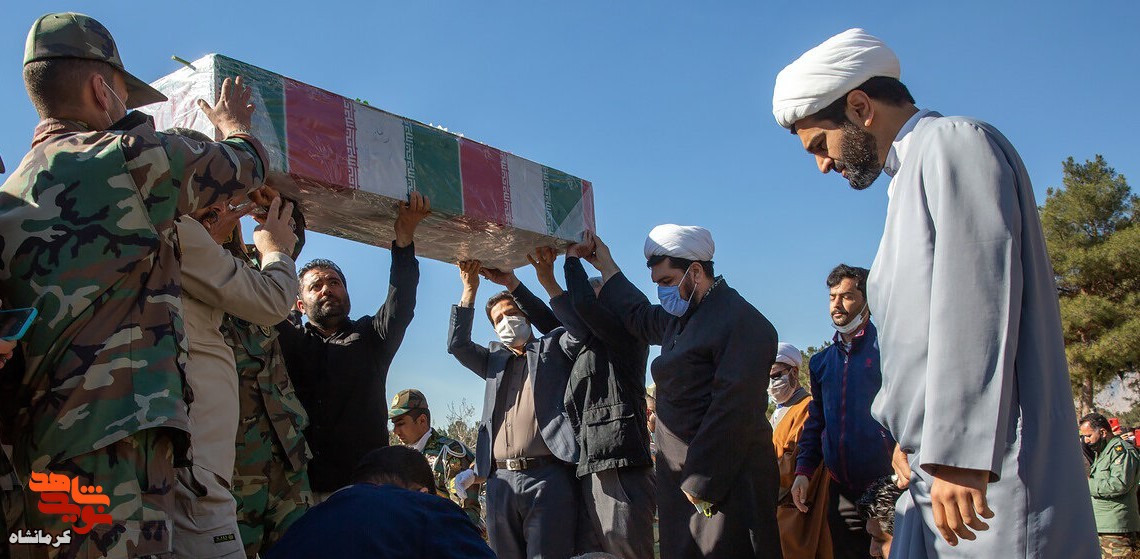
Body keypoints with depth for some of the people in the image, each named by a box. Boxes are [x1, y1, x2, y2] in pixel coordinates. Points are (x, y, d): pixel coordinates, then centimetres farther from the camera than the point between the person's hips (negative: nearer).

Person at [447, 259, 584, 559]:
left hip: (548, 477, -4)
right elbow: (457, 344, 13)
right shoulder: (494, 358, 25)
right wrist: (470, 289, 8)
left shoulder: (553, 346, 14)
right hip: (501, 479, 4)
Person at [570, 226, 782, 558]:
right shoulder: (682, 317, 16)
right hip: (685, 481, 9)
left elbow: (733, 411, -20)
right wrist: (605, 265, 38)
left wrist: (701, 484, -19)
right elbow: (640, 318, 38)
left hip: (725, 483, -9)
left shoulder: (740, 322, -14)